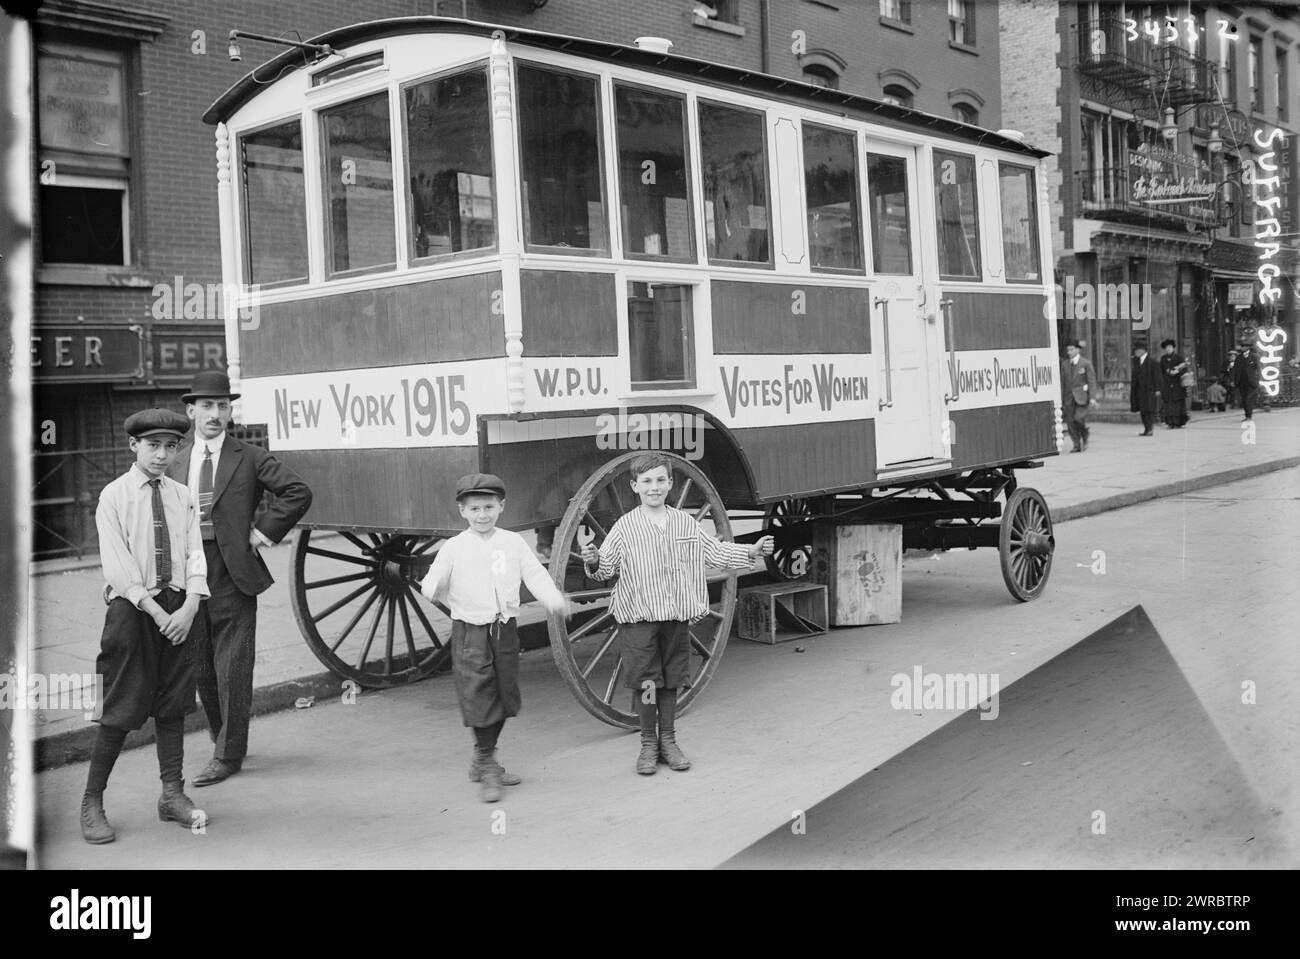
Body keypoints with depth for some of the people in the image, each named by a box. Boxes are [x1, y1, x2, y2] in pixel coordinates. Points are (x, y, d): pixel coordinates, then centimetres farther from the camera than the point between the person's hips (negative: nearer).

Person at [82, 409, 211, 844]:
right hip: (131, 607, -4)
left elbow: (194, 554, 5)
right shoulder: (113, 496, -4)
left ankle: (172, 794, 17)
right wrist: (156, 612, -14)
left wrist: (188, 607, -9)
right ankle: (92, 803, 8)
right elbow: (117, 565, -10)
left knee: (173, 703, 8)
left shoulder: (182, 497, 9)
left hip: (179, 607, 4)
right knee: (120, 709, -3)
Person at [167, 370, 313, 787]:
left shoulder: (249, 459, -1)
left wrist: (264, 530, -7)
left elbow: (298, 493, -3)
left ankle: (228, 755, 8)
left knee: (232, 666, -1)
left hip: (233, 571, -4)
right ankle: (223, 739, 30)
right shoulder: (175, 461, 10)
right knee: (199, 666, 12)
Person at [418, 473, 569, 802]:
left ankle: (483, 762, 30)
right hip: (470, 632, -4)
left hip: (505, 629, 4)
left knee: (505, 697, 12)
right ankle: (487, 770, 5)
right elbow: (434, 583, 0)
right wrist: (431, 588, -19)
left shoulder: (513, 543, 5)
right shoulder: (454, 548, -2)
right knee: (479, 698, -7)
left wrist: (553, 598, -16)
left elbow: (535, 574, -2)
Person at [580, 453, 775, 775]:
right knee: (645, 682, 1)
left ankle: (668, 741, 24)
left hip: (677, 616, 3)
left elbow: (715, 551, 14)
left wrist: (752, 551, 7)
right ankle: (648, 745, 16)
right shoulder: (625, 526, -4)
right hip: (639, 617, -3)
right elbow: (607, 567, -7)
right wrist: (594, 562, -28)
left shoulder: (686, 523, 6)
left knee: (670, 681, 11)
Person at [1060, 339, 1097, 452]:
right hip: (1068, 397, 4)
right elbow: (1062, 382, 12)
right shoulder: (1065, 364, 12)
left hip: (1081, 396, -4)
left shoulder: (1086, 363, 0)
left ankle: (1085, 438, 8)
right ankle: (1077, 446, 10)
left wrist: (1092, 397, -11)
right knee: (1070, 422, -1)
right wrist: (1060, 399, 8)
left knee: (1079, 418, -19)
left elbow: (1092, 381, -3)